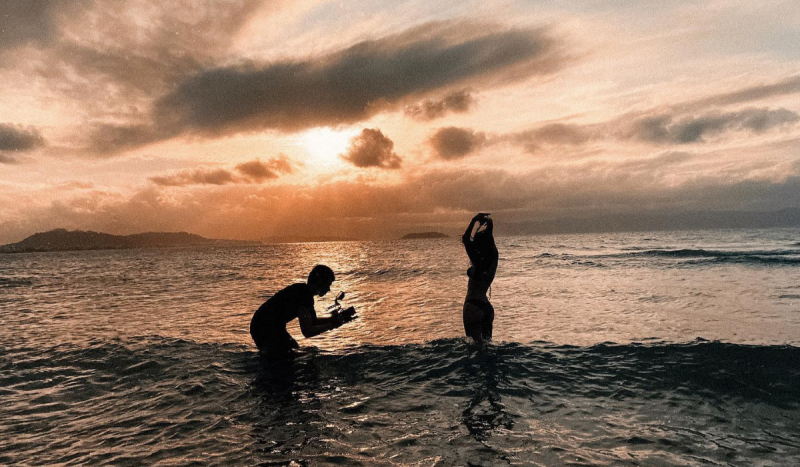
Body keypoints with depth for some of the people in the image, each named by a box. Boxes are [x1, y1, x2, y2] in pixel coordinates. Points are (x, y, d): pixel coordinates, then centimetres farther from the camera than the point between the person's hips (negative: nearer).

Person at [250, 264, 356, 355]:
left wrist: (338, 317, 5)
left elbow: (313, 321, 14)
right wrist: (331, 325, -17)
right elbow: (307, 332, -27)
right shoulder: (304, 295, -25)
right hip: (264, 330, -10)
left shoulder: (306, 292, 5)